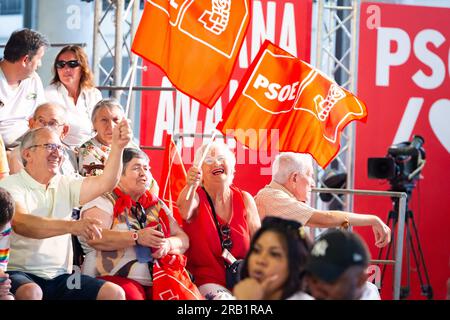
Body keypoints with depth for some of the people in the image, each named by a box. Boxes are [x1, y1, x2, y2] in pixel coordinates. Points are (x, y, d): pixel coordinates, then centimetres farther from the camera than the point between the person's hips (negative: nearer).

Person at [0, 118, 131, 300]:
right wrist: (72, 226, -34)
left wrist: (117, 146, -13)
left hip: (59, 276, 6)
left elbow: (105, 183, 4)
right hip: (19, 274, -5)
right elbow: (21, 223, -22)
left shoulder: (65, 185, 17)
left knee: (115, 293, -15)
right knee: (31, 292, -40)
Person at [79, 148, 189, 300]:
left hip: (156, 281, 5)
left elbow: (183, 240, 20)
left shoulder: (156, 205, 24)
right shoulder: (104, 201, 5)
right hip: (115, 277, -5)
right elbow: (93, 238, -12)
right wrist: (136, 237, -18)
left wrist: (168, 244, -4)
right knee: (131, 295, -39)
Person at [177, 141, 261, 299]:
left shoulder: (245, 199, 8)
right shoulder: (197, 198, -1)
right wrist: (191, 186, -47)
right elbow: (185, 211, -26)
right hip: (208, 282, -4)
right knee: (223, 298, -33)